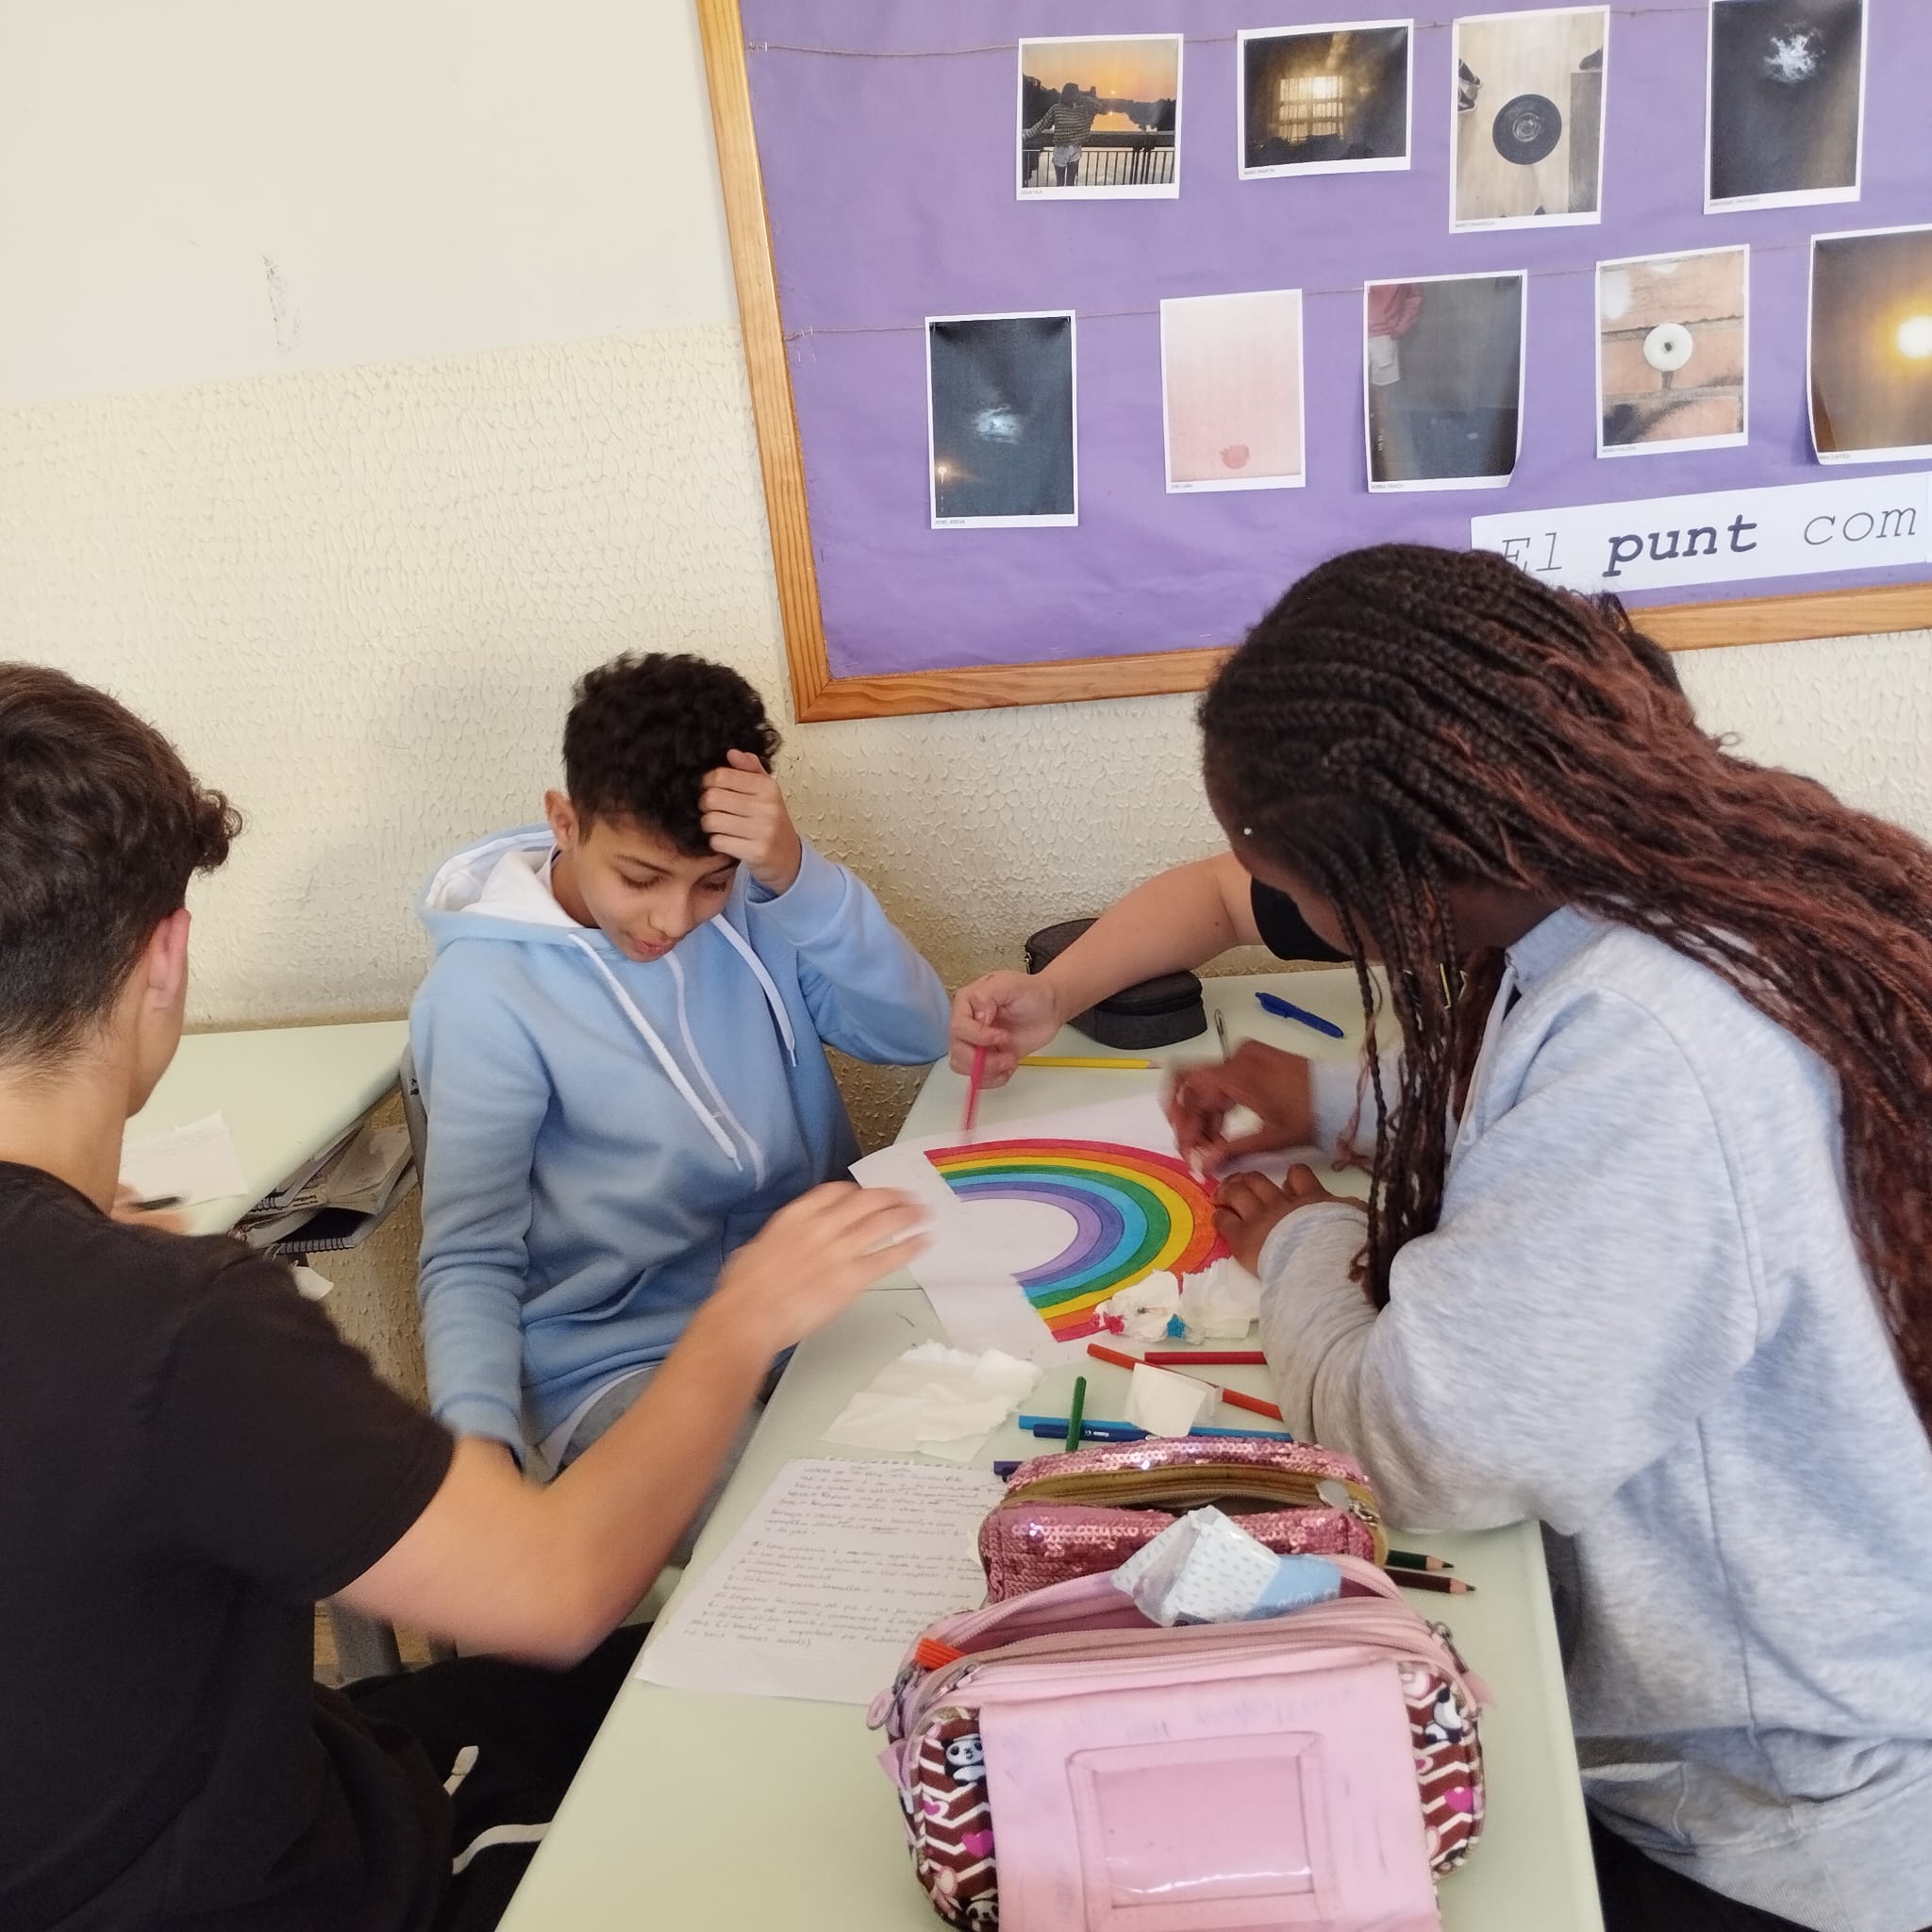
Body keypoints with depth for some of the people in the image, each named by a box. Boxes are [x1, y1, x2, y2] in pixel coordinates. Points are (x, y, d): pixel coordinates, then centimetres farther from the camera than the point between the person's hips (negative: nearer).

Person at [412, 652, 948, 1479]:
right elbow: (469, 1259, -11)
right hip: (629, 1354, -5)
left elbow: (915, 1033, -8)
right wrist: (482, 1443, -29)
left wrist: (797, 876, -22)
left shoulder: (752, 901, 0)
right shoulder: (487, 987, -12)